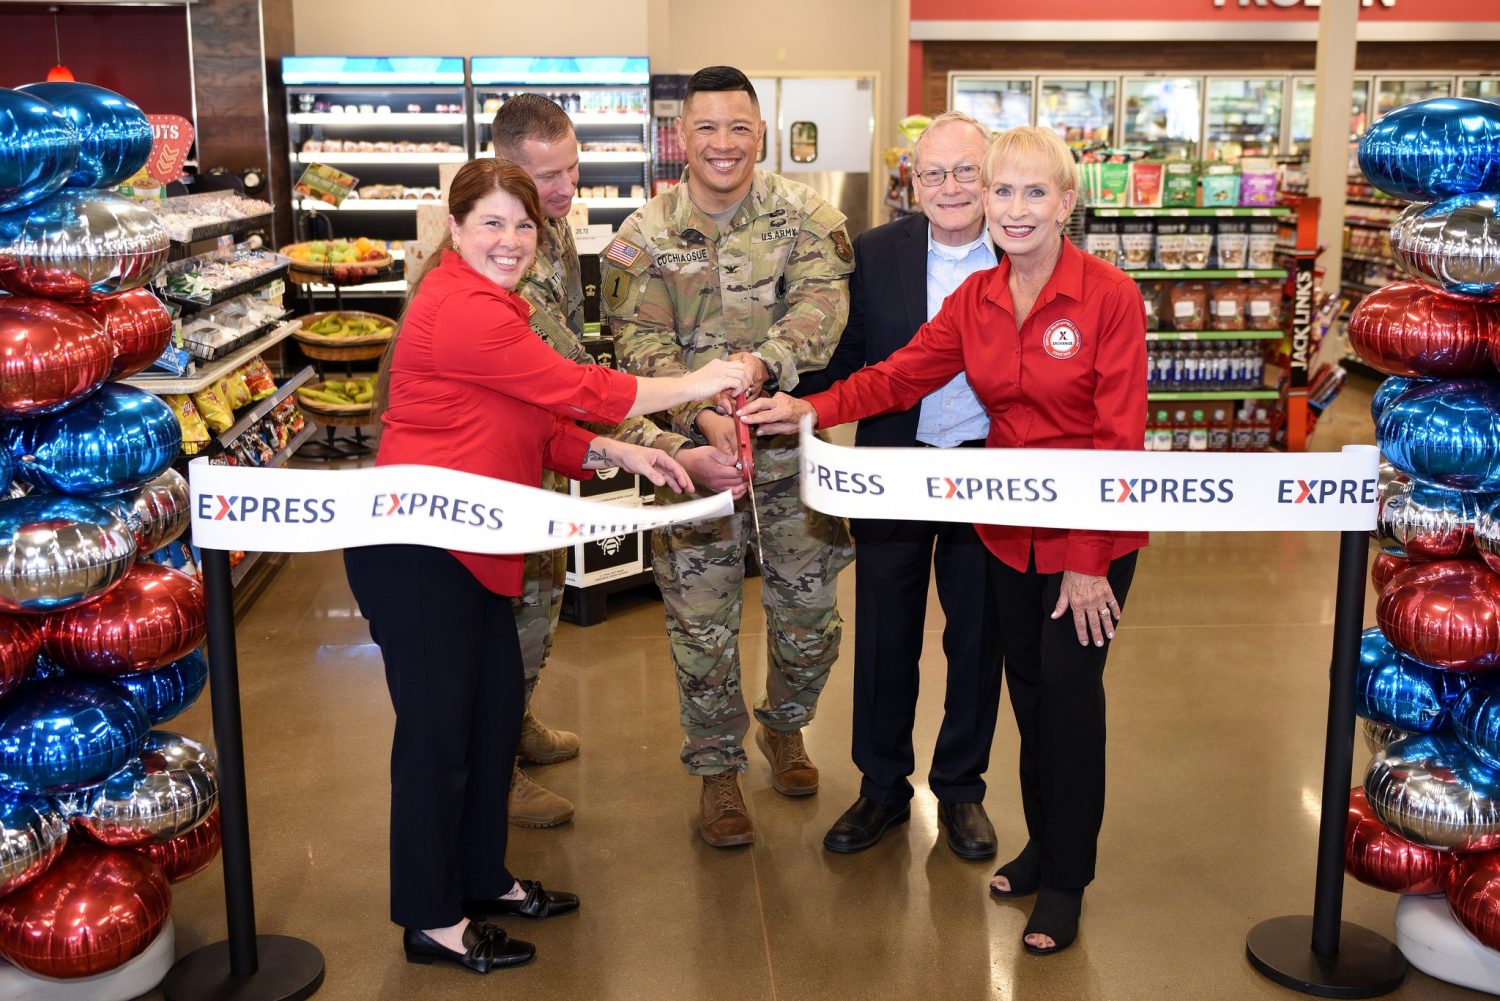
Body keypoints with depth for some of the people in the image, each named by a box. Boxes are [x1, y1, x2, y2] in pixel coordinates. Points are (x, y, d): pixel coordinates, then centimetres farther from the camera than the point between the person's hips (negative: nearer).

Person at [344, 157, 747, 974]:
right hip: (416, 547, -10)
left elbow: (537, 427, 13)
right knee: (437, 729, 0)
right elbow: (575, 389, -18)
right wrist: (698, 383, -10)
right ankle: (431, 922, 16)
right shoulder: (461, 310, -18)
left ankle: (482, 879, 34)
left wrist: (619, 455, 0)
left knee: (497, 709, 17)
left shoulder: (488, 305, 15)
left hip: (468, 547, 10)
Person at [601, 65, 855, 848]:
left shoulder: (805, 217, 0)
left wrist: (764, 361, -35)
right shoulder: (643, 238, 0)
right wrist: (700, 415, -26)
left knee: (809, 608, 11)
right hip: (693, 450, -1)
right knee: (701, 622, 5)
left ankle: (785, 726, 40)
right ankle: (717, 770, 24)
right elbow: (640, 344, -8)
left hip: (795, 445, 1)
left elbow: (822, 303, -16)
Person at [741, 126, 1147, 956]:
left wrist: (1089, 560, -16)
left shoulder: (1110, 297, -15)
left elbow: (1119, 437, -16)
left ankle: (1064, 880, 20)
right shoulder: (976, 299, 2)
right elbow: (902, 374, -1)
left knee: (1070, 691, 2)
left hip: (1090, 531, -5)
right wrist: (813, 409, -17)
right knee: (1027, 687, 14)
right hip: (1009, 528, 5)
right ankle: (1043, 844, 35)